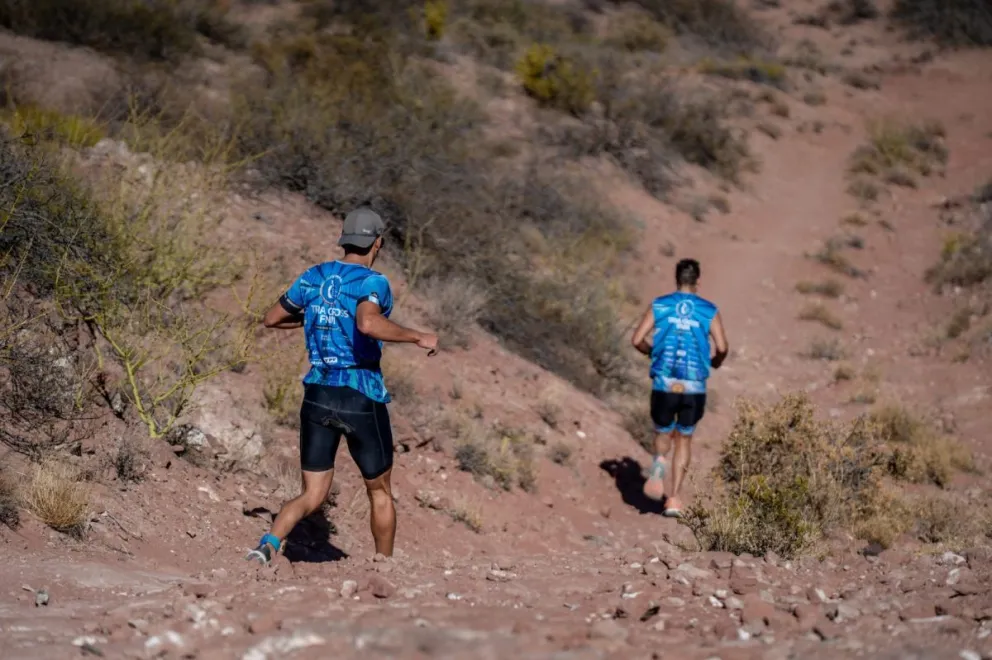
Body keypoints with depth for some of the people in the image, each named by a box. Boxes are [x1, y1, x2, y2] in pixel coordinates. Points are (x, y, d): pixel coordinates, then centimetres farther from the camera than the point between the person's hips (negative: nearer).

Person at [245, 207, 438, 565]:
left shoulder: (313, 277, 6)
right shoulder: (372, 282, -12)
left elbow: (272, 319, 15)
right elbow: (368, 324, -33)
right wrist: (418, 337, -22)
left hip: (317, 396, 5)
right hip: (362, 399, -5)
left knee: (312, 496, 7)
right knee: (380, 493, 16)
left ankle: (267, 545, -18)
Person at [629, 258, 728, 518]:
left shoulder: (659, 306, 3)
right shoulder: (709, 311, 2)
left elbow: (637, 340, -2)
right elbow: (722, 347, -7)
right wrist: (716, 361, 16)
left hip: (664, 383, 0)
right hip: (694, 387, 0)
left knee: (663, 434, 19)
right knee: (684, 440, 16)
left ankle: (659, 463, -17)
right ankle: (674, 499, 9)